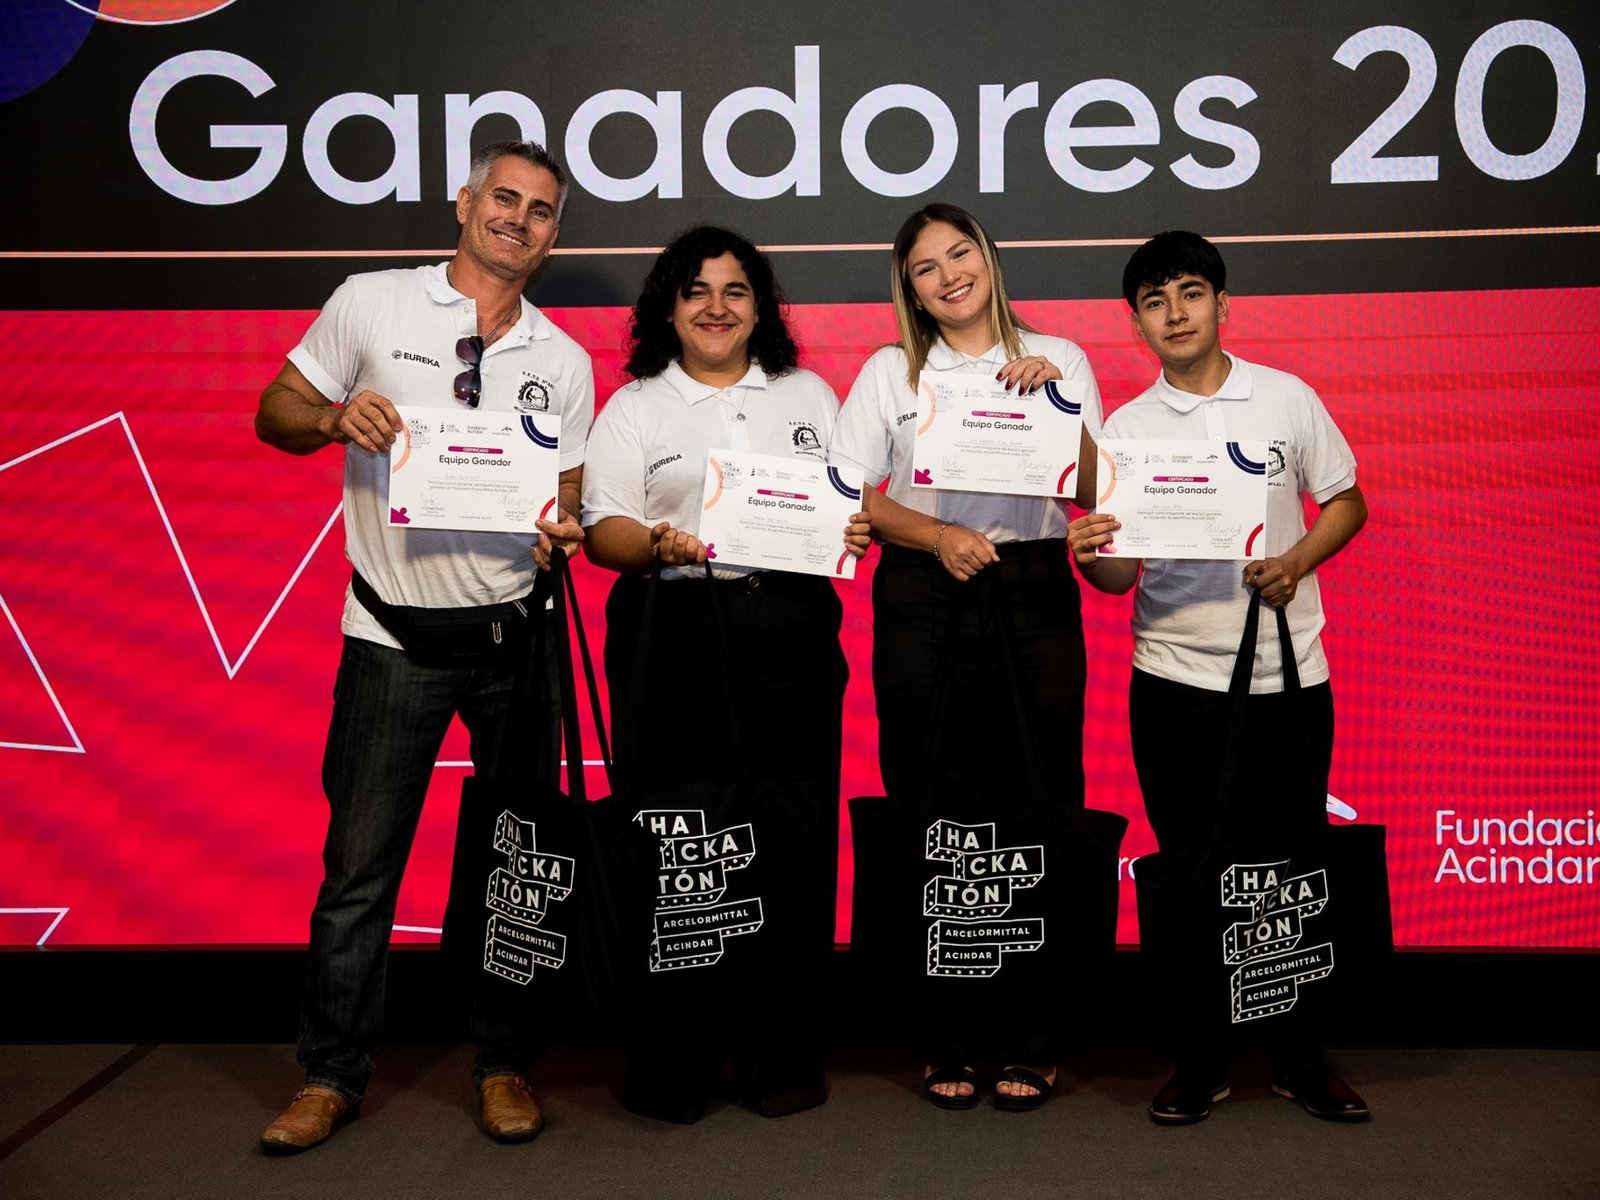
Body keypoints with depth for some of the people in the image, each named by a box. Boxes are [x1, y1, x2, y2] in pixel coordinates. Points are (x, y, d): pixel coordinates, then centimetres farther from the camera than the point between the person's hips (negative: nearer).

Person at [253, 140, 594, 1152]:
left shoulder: (564, 360, 9)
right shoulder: (371, 304, 1)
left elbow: (568, 499, 10)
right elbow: (277, 414, 5)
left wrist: (563, 530, -13)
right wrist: (338, 418, -16)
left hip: (514, 631, 3)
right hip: (395, 638, -2)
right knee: (360, 864, 3)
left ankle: (505, 1063, 23)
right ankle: (332, 1075, 18)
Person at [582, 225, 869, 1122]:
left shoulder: (808, 395, 19)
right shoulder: (634, 408, 11)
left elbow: (853, 500, 18)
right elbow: (604, 528, 3)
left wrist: (857, 529, -4)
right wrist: (655, 546, -17)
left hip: (792, 638, 2)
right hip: (675, 638, -1)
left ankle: (786, 1055, 13)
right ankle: (673, 1065, 11)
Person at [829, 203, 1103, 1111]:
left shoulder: (1057, 358, 11)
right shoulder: (892, 371, 11)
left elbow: (1091, 492, 2)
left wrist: (1057, 401, -11)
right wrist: (938, 537, -12)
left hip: (1035, 594, 0)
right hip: (924, 601, 1)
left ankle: (1032, 1037, 10)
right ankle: (950, 1038, 12)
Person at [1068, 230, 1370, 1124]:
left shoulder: (1288, 398, 3)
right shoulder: (1125, 429, 4)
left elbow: (1347, 502, 10)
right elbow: (1119, 574, 2)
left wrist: (1297, 561, -10)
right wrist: (1092, 554, -22)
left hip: (1289, 675, 0)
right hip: (1175, 681, 0)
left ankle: (1300, 1056, 23)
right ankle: (1203, 1060, 20)